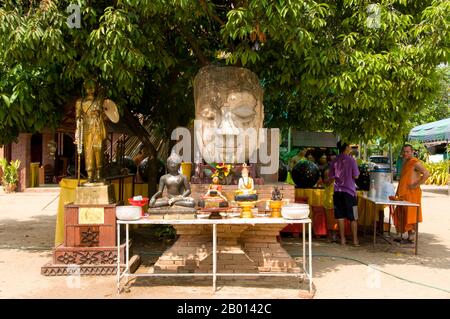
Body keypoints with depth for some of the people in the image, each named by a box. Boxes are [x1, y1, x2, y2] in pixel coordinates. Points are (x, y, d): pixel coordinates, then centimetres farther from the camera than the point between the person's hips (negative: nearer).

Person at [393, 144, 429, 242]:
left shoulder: (415, 162, -11)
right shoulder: (405, 162, 16)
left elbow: (426, 174, -23)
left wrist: (416, 185, -20)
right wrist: (398, 192, 18)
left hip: (411, 193, -9)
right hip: (403, 193, 9)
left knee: (410, 214, -4)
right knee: (402, 214, 11)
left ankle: (411, 235, 2)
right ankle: (401, 235, 18)